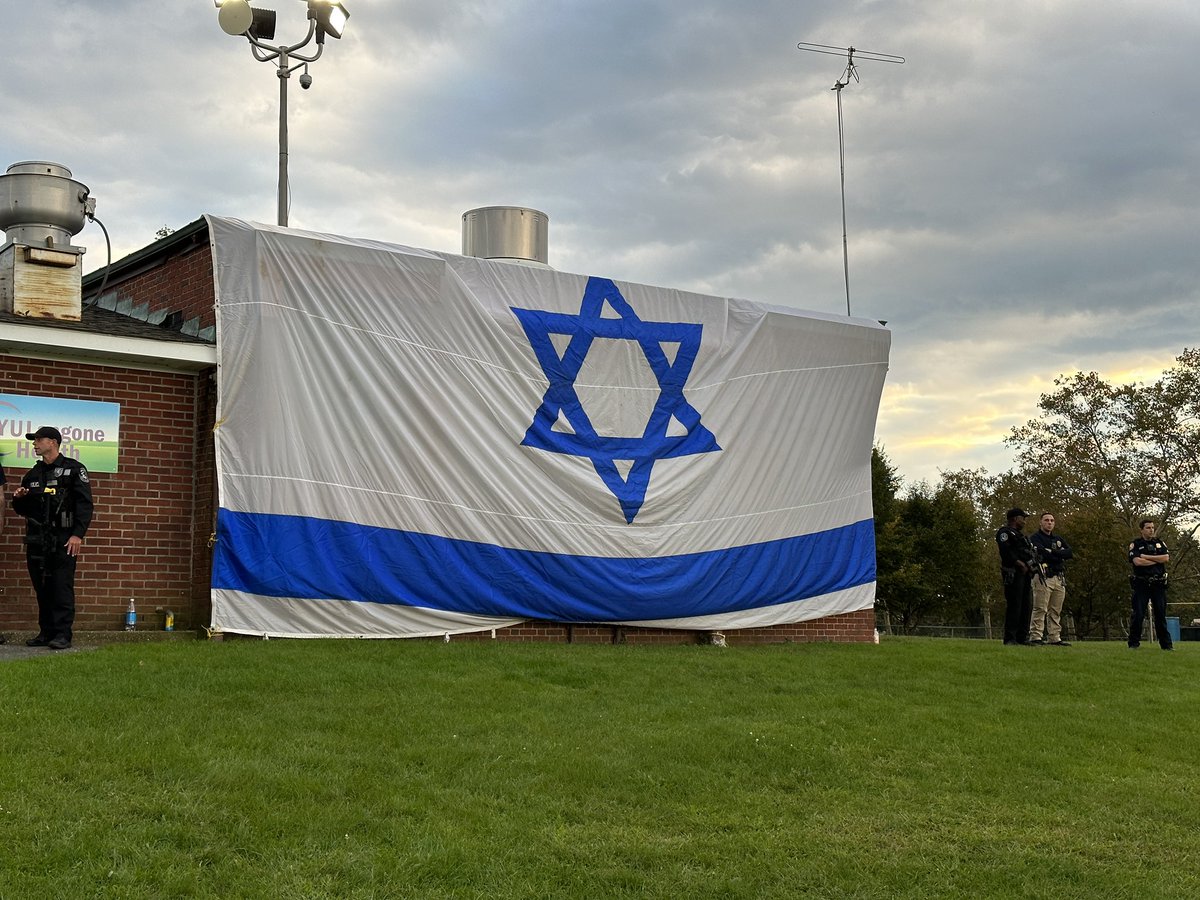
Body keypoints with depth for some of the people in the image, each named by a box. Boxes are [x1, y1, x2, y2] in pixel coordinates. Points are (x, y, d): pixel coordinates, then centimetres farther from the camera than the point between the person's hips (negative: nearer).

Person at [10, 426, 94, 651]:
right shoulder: (33, 474, 19)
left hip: (63, 540, -6)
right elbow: (23, 509, 27)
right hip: (36, 540, 6)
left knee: (62, 587, -8)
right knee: (42, 588, 7)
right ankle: (46, 632, 13)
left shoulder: (74, 469, -1)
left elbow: (84, 504, -8)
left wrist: (78, 534, -17)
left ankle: (63, 634, -7)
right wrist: (18, 498, 3)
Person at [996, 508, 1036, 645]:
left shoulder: (1020, 535, 29)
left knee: (1027, 606, 7)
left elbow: (1029, 552, 25)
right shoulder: (1005, 532, -2)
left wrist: (1030, 566, 6)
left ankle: (1023, 637, 11)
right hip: (1014, 573, -10)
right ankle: (1010, 638, -12)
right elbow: (1006, 551, -17)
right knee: (1014, 605, -12)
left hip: (1025, 573, 10)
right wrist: (1020, 563, -19)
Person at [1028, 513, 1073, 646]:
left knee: (1056, 611, 7)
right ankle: (1035, 637, -12)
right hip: (1044, 576, -7)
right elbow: (1042, 553, -15)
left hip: (1059, 578, 7)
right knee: (1040, 609, -11)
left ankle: (1054, 638, 10)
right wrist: (1059, 555, -5)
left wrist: (1052, 552, -8)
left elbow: (1069, 552, 5)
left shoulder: (1058, 539, 22)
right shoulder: (1035, 538, 3)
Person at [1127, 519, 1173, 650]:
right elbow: (1137, 561, -13)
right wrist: (1157, 560, -5)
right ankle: (1134, 643, 2)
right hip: (1141, 584, -3)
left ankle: (1166, 643, 9)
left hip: (1158, 584, 3)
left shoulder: (1159, 543, 14)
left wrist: (1146, 557, -8)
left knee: (1161, 614, 5)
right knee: (1138, 614, -4)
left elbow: (1166, 558, -3)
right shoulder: (1135, 544, 3)